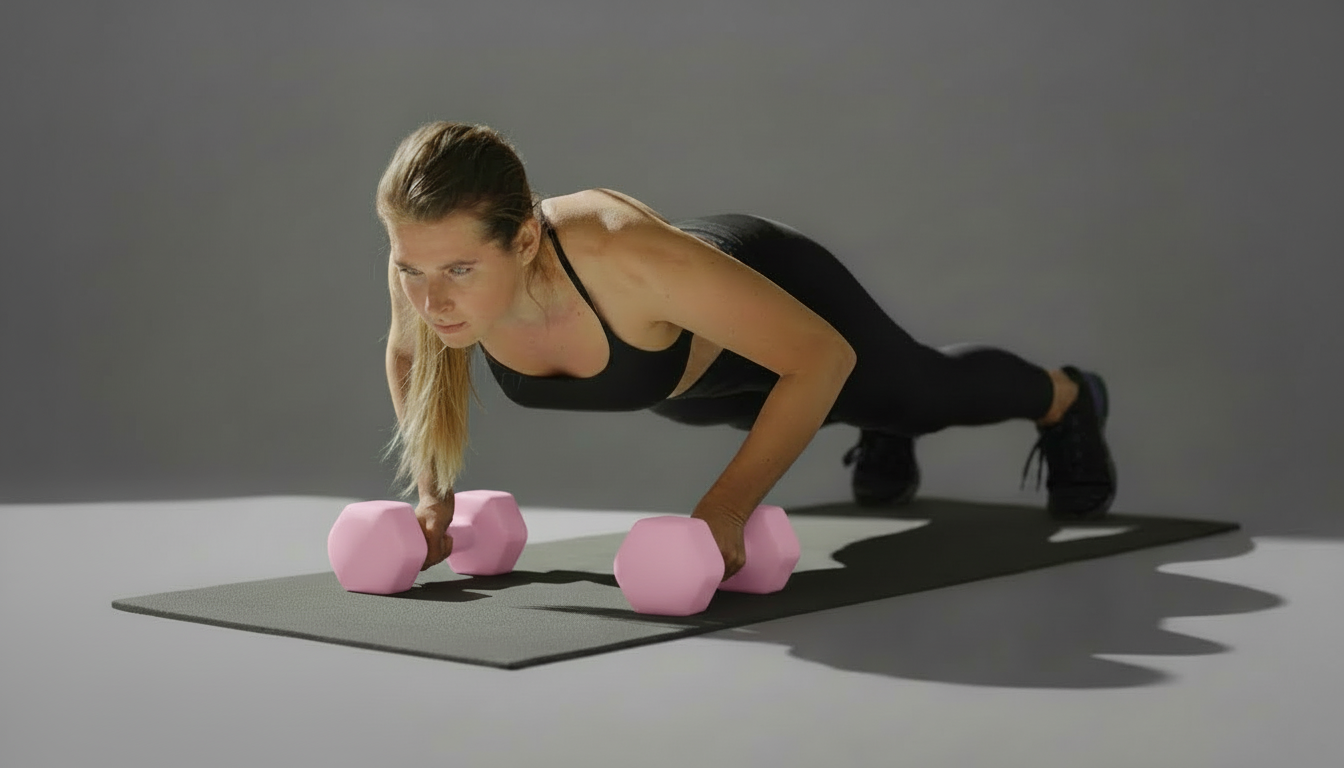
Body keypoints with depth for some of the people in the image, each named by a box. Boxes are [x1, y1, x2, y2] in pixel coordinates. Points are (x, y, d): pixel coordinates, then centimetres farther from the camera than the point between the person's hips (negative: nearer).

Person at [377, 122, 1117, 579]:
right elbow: (408, 353, -7)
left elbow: (822, 355, -38)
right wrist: (432, 494, -13)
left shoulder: (624, 253, -50)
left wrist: (724, 508, -40)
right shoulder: (430, 265, -35)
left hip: (770, 288, -4)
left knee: (929, 388, 27)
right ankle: (884, 429, 72)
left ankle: (1064, 397, 60)